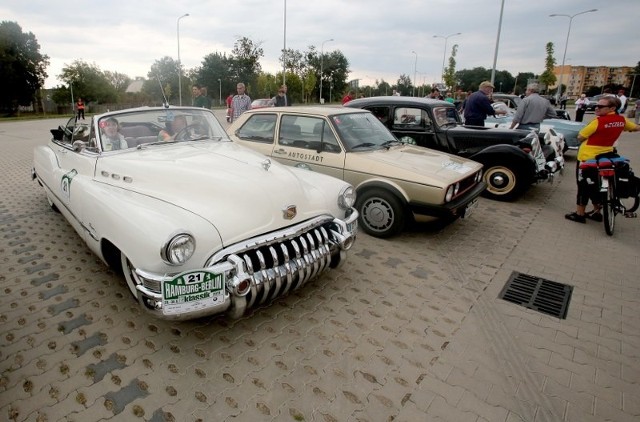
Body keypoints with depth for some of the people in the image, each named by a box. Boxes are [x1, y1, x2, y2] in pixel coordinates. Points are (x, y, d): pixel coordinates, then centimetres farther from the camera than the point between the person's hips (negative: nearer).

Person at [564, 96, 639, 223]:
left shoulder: (599, 121, -20)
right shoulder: (622, 120, 1)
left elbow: (580, 137, -14)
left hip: (587, 157, -7)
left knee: (583, 186, 3)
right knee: (595, 185, 19)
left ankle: (579, 214, 10)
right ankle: (596, 212, 27)